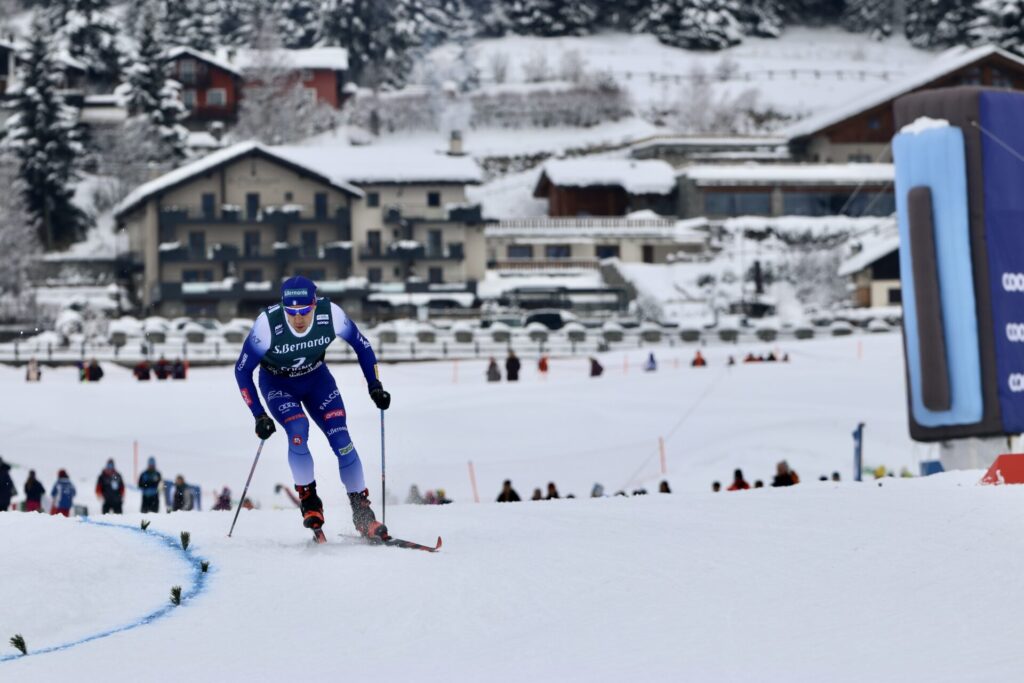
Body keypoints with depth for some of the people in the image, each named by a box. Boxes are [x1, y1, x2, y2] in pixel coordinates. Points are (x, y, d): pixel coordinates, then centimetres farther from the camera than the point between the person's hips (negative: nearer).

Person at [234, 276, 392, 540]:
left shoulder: (330, 314, -28)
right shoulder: (268, 323, -33)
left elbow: (361, 345, -8)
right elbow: (242, 370, -20)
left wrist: (375, 386, -14)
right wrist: (258, 415, -23)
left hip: (316, 378, 2)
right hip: (277, 383, -2)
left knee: (340, 437, -13)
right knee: (298, 430, -27)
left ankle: (362, 511, -2)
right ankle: (309, 501, -7)